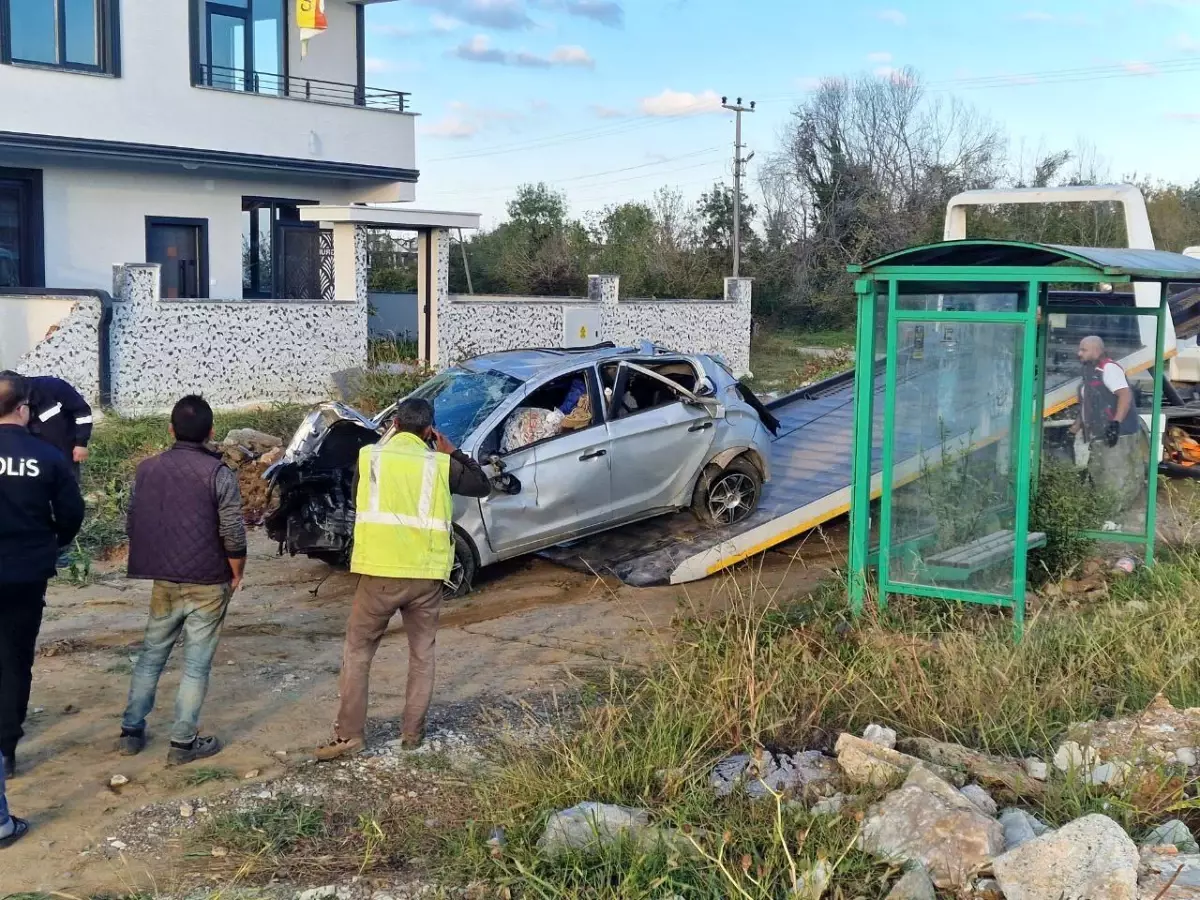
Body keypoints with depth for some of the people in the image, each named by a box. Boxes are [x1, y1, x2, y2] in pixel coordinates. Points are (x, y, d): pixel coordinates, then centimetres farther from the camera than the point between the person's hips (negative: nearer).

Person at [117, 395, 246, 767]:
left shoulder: (147, 469, 3)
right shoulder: (219, 474, -11)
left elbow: (132, 525, 9)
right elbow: (233, 536, -13)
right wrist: (236, 575, 2)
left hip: (163, 581, 4)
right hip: (208, 583, -4)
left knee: (151, 655, 18)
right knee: (196, 664, 3)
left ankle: (131, 731, 23)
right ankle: (183, 742, 7)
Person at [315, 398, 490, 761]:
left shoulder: (369, 456, 0)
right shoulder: (440, 464, 0)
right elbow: (483, 486, 14)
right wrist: (452, 452, 17)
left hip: (379, 572, -1)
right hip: (426, 574, 1)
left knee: (357, 651, 12)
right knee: (422, 654, 17)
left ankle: (349, 734, 9)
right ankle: (413, 732, 19)